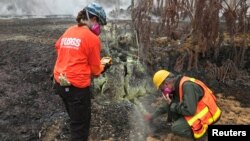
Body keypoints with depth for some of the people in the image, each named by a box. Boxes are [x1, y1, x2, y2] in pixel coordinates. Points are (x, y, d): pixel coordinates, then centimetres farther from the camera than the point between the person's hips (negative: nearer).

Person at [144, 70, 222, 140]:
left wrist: (172, 105, -17)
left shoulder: (187, 86, -26)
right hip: (196, 111, 9)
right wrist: (153, 115, 16)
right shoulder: (178, 85, 3)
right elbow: (168, 105, 16)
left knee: (176, 128, -20)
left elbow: (189, 111, -31)